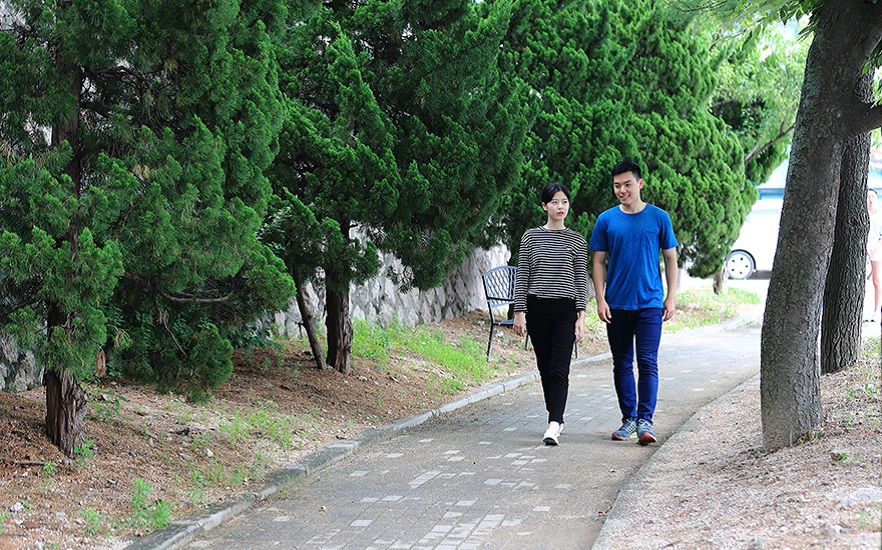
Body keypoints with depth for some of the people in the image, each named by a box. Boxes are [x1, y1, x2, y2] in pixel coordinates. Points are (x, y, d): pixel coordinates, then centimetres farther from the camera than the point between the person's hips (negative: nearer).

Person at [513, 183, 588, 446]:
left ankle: (553, 426, -21)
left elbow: (581, 280, 3)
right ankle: (556, 418, 23)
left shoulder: (577, 241, 4)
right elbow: (522, 276, 5)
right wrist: (520, 312, -2)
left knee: (559, 369, -12)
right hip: (537, 308, 2)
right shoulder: (531, 236, 5)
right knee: (545, 367, 9)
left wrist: (581, 316, -5)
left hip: (565, 310, -2)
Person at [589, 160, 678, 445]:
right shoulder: (606, 220, 4)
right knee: (622, 364, 8)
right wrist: (600, 299, -3)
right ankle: (628, 419, 17)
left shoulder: (659, 218, 2)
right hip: (616, 304, 2)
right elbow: (599, 262, 6)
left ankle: (645, 421, -7)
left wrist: (671, 297, 1)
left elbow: (670, 258, 7)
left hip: (650, 303, -2)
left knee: (647, 362, -8)